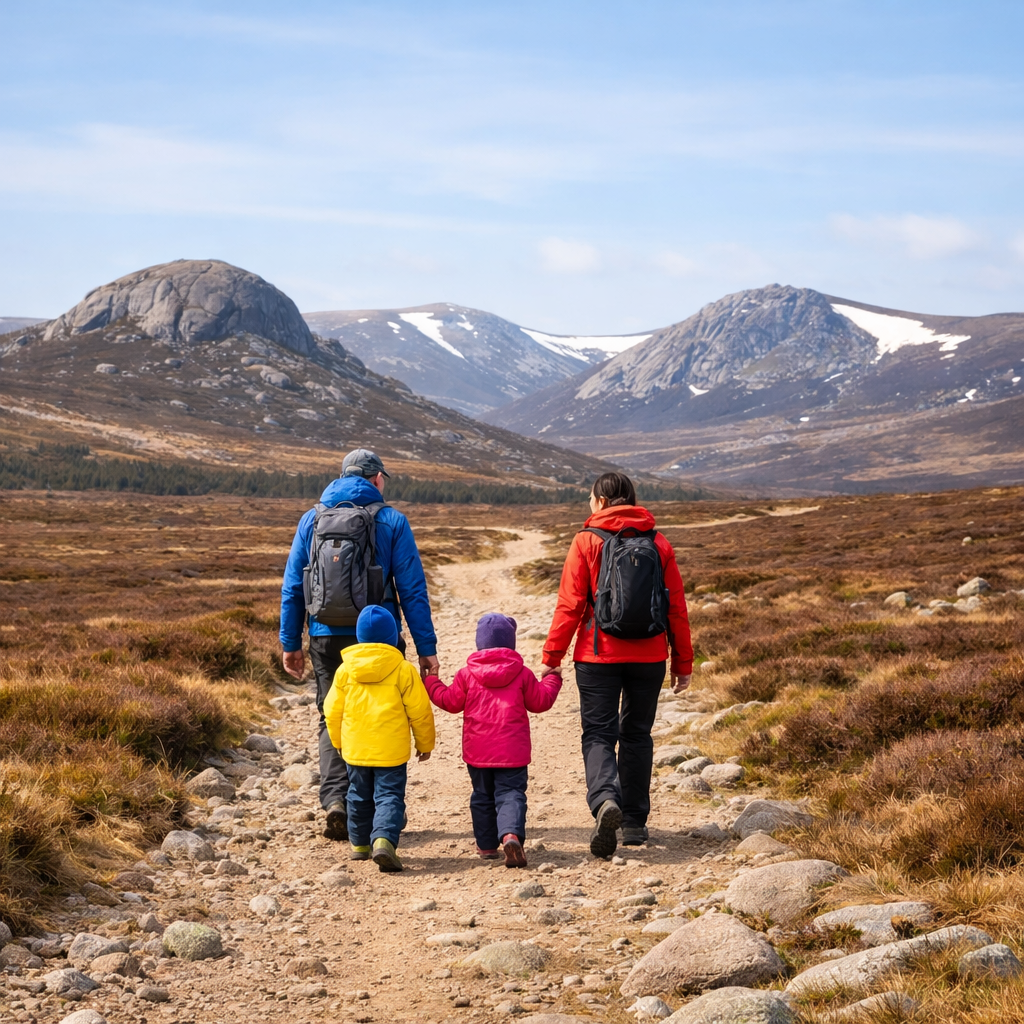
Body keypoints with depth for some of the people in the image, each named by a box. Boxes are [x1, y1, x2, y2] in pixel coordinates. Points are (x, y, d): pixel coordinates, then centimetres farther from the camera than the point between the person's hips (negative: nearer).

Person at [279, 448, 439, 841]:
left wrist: (290, 642, 12)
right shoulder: (391, 520, -2)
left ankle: (336, 800, -9)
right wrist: (426, 647, -3)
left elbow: (292, 587, 6)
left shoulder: (312, 520, 7)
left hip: (326, 638, 2)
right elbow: (412, 590, -5)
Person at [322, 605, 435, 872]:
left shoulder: (345, 669, 1)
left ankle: (360, 844, 30)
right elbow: (420, 711, -4)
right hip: (391, 750, -3)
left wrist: (338, 741, 22)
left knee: (359, 796, 19)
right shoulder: (403, 669, -7)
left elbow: (333, 711, 6)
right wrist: (425, 743, 10)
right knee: (389, 796, -3)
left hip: (355, 749, 3)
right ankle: (384, 840, -24)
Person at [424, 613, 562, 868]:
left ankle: (486, 845, 20)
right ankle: (511, 834, -30)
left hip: (477, 751, 1)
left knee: (482, 796, 16)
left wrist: (432, 684, 21)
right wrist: (552, 680, 24)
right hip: (512, 751, -1)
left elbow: (451, 701, 4)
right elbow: (540, 701, 6)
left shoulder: (467, 674, 0)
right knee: (510, 794, -4)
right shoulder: (522, 674, 0)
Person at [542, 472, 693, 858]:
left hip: (599, 655, -3)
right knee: (636, 735, 14)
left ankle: (605, 800, -25)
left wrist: (552, 656, -1)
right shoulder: (659, 543, 6)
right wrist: (683, 662, 13)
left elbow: (569, 605, -7)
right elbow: (677, 608, 7)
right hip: (649, 656, 3)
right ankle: (635, 823, 16)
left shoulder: (586, 541, -3)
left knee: (598, 733, 1)